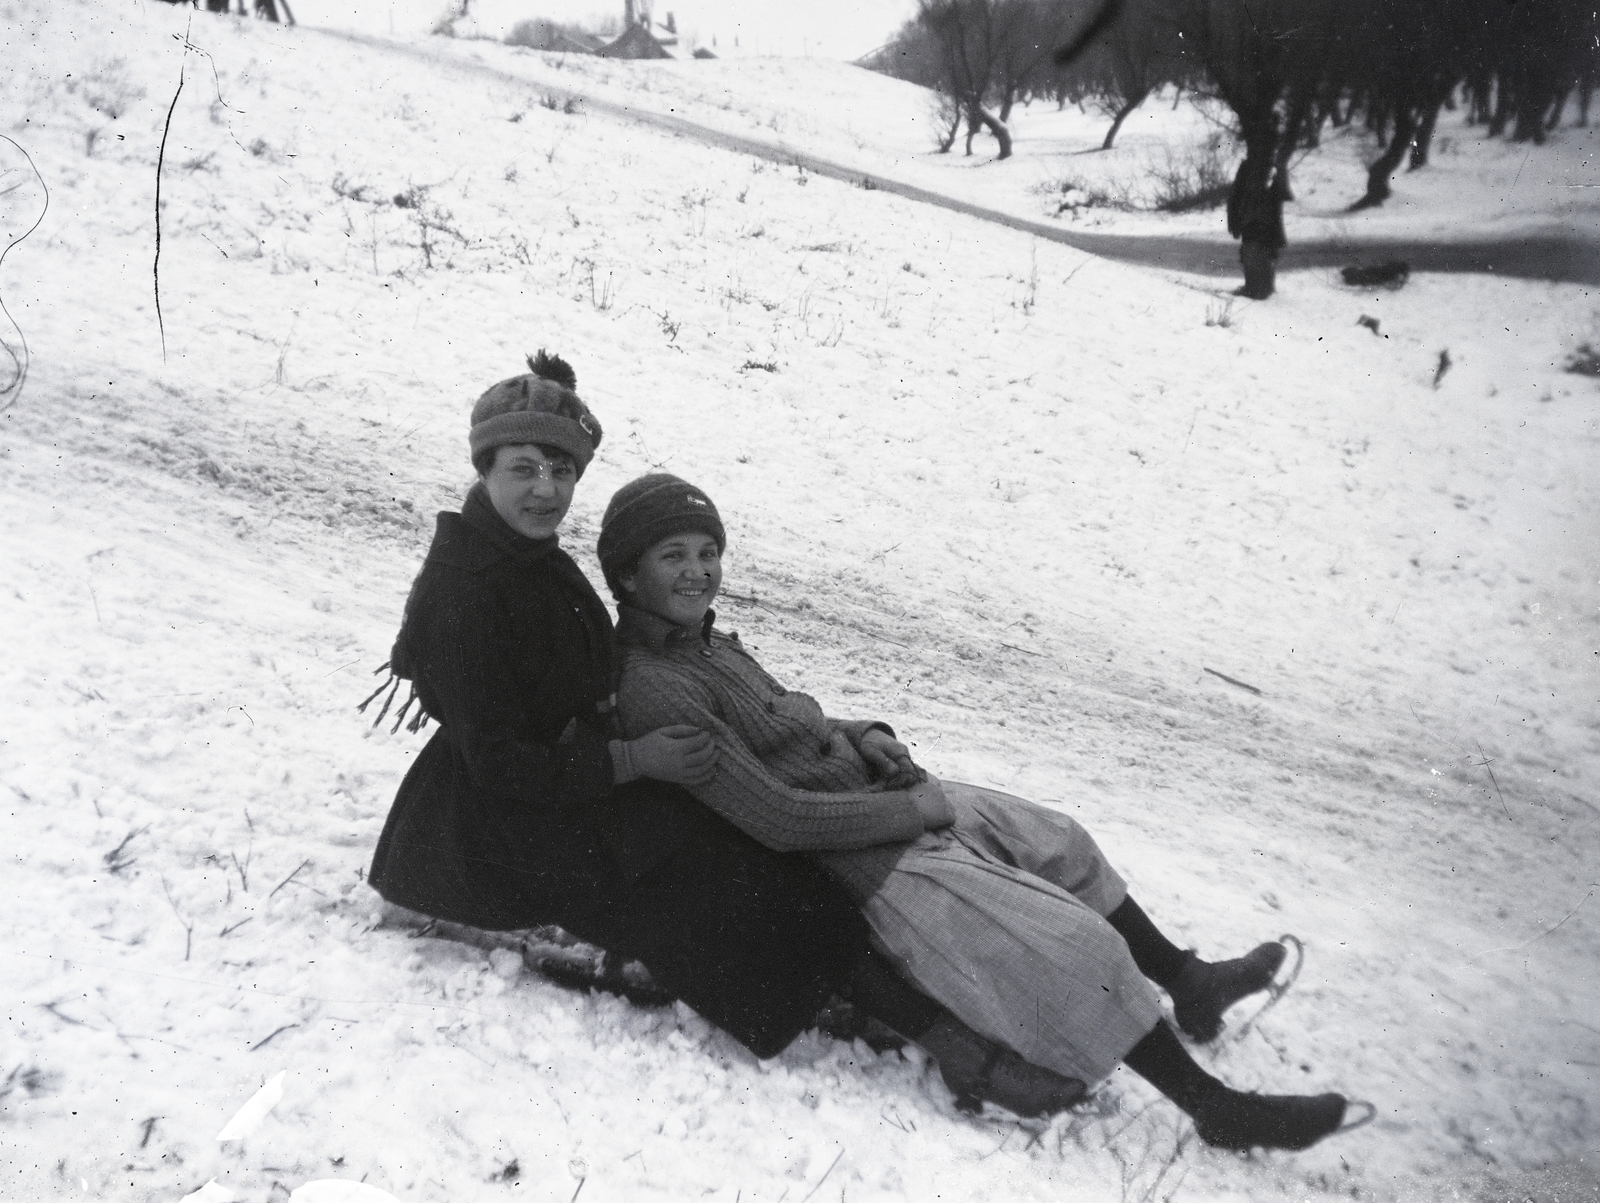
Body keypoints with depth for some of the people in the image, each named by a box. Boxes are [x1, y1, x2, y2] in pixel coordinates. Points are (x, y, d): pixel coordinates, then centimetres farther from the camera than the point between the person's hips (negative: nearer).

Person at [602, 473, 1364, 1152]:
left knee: (1060, 843, 19)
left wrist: (860, 737, 2)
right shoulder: (653, 688, -25)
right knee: (1076, 948, -9)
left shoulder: (703, 639, 4)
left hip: (901, 805, 10)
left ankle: (1185, 981, 36)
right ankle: (1215, 1107, 7)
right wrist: (916, 808, -17)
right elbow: (779, 819, -27)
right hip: (866, 863, -10)